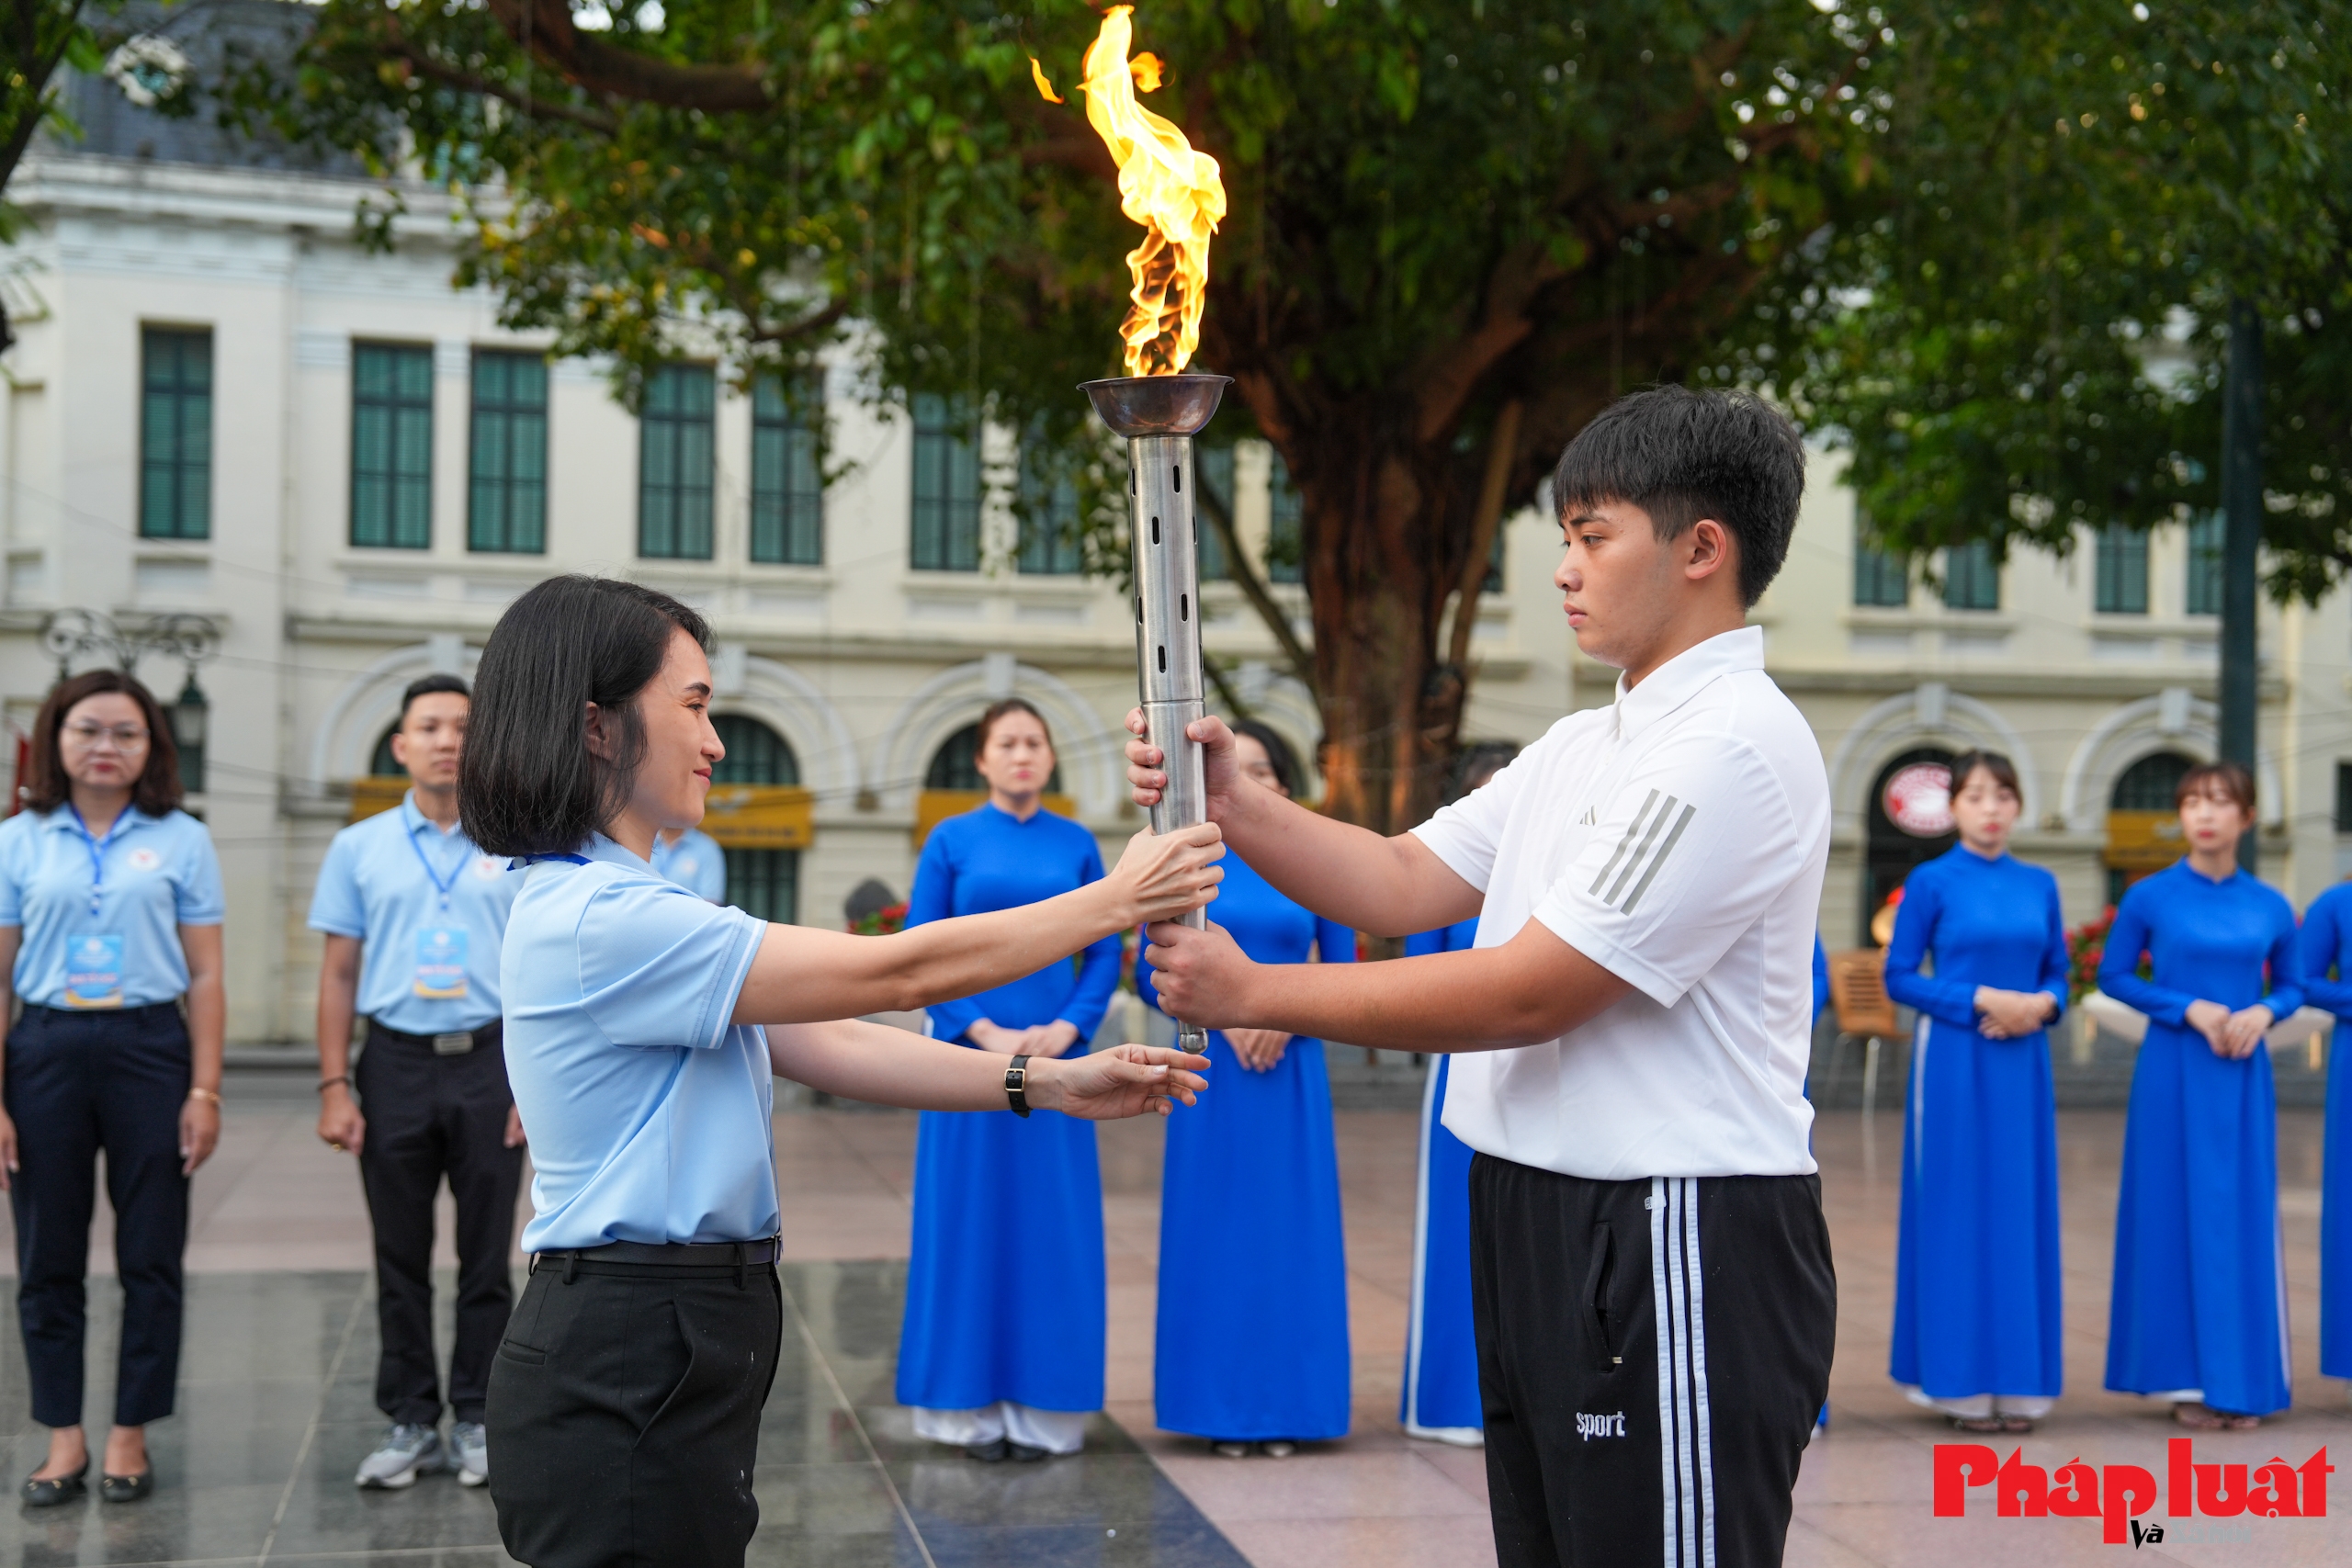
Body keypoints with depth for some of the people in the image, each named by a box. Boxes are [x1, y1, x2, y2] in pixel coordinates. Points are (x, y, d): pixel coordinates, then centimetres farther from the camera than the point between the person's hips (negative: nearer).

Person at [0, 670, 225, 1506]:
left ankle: (130, 1435, 16)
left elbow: (205, 976, 3)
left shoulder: (181, 841, 3)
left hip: (149, 1050, -1)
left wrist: (205, 1091, -4)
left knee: (151, 1257, 4)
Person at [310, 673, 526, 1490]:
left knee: (486, 1258, 5)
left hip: (488, 1062, -1)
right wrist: (334, 1086, -1)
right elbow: (339, 973, 6)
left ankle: (476, 1419, 15)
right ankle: (410, 1423, 17)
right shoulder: (359, 848, 5)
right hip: (394, 1063, 1)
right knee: (401, 1261, 7)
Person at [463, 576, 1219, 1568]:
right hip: (629, 1363, -10)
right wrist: (1116, 900, -9)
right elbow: (894, 974, -18)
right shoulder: (596, 918, -19)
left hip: (668, 1345, 10)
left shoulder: (614, 907, 14)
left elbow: (829, 1048, 9)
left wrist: (1046, 1085, 2)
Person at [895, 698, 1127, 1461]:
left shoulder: (1077, 844, 8)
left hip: (1055, 1058, 2)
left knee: (1052, 1228, 3)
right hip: (970, 1056, -2)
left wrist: (1069, 1028, -7)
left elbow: (1105, 949, 8)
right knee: (971, 1221, 1)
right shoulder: (951, 840, 2)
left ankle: (1042, 1407, 11)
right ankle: (974, 1406, 10)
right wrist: (983, 1032, -11)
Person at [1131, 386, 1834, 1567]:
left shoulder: (1735, 745, -17)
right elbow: (1406, 885, 9)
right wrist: (1230, 804, -6)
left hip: (1680, 1247, -9)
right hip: (1541, 1226, 10)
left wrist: (1255, 996, -15)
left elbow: (1532, 993, -21)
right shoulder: (1580, 746, 14)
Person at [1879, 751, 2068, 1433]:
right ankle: (1958, 1378, 6)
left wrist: (2042, 1005, -7)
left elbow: (2058, 972, 15)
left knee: (2021, 1212, 5)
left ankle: (2016, 1378, 13)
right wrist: (1982, 999, -14)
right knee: (1956, 1210, -2)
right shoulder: (1931, 882, -2)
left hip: (2022, 1063, 4)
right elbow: (1899, 977, -4)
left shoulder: (2039, 885, 10)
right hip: (1952, 1061, -4)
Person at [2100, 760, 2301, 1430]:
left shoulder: (2269, 906, 3)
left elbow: (2292, 985, 12)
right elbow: (2113, 976, 1)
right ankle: (2185, 1377, 10)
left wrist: (2262, 1012, -9)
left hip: (2243, 1076, 2)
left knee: (2245, 1218, 5)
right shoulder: (2150, 897, -4)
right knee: (2178, 1215, 1)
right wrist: (2188, 1008, -11)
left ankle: (2240, 1380, 14)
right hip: (2173, 1073, -2)